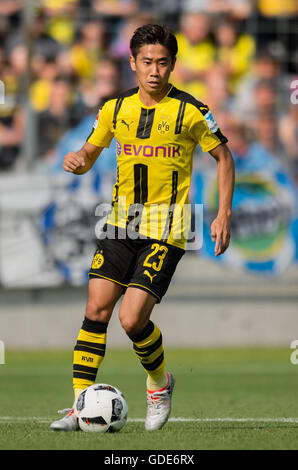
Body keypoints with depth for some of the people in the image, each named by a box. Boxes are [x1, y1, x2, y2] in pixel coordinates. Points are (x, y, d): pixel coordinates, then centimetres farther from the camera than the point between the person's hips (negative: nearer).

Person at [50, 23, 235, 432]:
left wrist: (224, 215, -1)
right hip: (121, 226, 4)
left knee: (132, 319, -13)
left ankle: (160, 382, 16)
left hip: (165, 232, -4)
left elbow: (224, 157, 5)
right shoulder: (115, 109, 5)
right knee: (96, 310, -5)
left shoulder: (190, 112, -6)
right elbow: (90, 153, 18)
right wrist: (77, 160, -7)